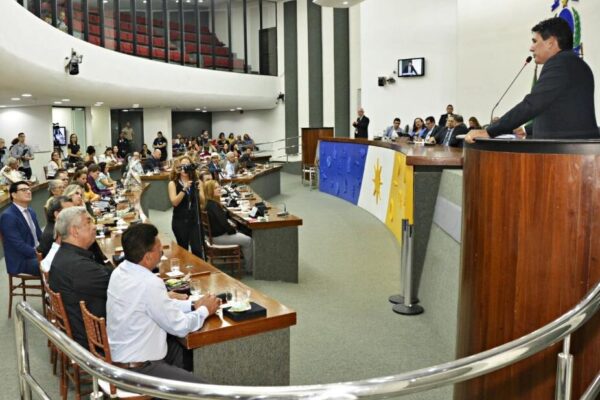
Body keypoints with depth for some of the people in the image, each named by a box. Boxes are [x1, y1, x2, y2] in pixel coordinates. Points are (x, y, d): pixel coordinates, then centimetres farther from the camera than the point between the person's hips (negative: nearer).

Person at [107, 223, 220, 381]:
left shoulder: (121, 271, -1)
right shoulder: (149, 284, -28)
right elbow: (179, 327, -18)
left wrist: (193, 305, 7)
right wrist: (204, 310, -1)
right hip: (137, 368, -9)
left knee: (190, 354, 17)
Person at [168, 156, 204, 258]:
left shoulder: (197, 182, 6)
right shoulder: (173, 183, 0)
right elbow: (174, 202, -13)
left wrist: (199, 190, -17)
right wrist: (184, 189, -23)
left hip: (195, 219, 1)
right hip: (180, 221, -1)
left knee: (197, 249, -6)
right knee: (183, 249, 8)